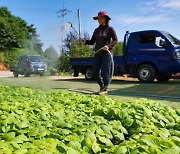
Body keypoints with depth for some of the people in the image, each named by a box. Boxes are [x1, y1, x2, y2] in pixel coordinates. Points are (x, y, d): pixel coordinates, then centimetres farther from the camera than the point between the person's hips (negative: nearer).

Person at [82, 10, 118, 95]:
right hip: (97, 54, 5)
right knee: (96, 72, 2)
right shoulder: (96, 30, 16)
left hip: (106, 53, -5)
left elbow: (115, 40, -4)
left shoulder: (110, 29, 2)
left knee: (105, 72, -6)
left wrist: (108, 46, -21)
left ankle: (105, 89, 7)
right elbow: (92, 42, 15)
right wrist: (85, 42, -5)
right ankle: (102, 86, 23)